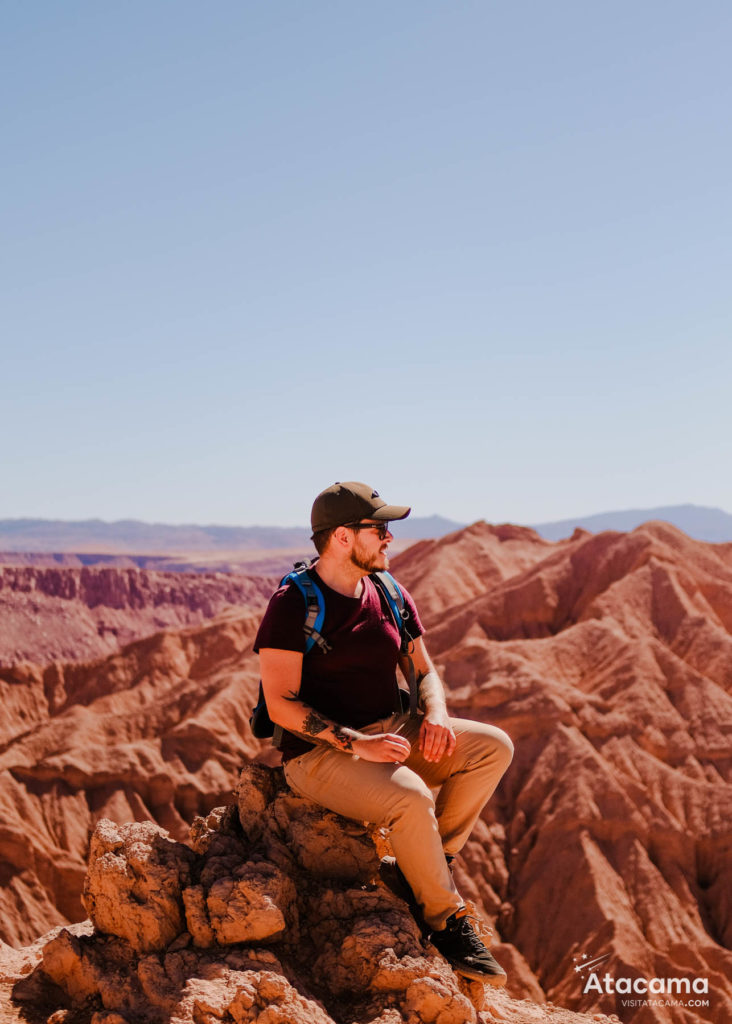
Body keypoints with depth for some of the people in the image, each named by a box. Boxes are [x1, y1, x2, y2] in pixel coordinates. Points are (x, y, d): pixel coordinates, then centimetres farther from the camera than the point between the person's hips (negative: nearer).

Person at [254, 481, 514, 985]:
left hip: (392, 731, 7)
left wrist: (437, 714, -9)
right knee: (411, 799, -33)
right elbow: (281, 704, -17)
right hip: (321, 754, -7)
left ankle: (433, 860, 0)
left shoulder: (391, 597, 8)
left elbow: (425, 671, 14)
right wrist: (357, 742, -25)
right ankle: (448, 921, -11)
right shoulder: (293, 605, -13)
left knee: (494, 747, -10)